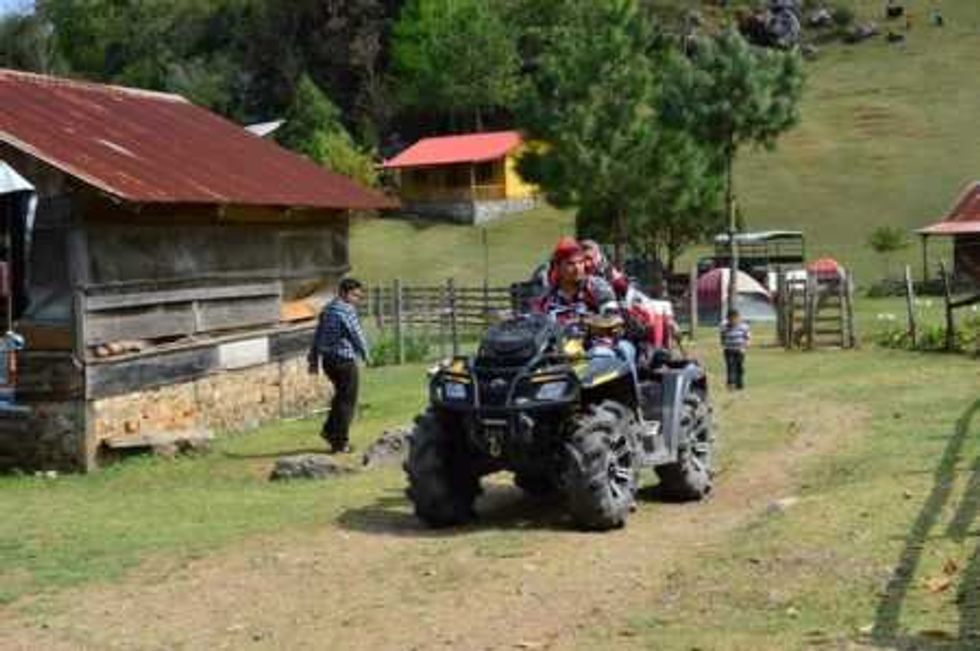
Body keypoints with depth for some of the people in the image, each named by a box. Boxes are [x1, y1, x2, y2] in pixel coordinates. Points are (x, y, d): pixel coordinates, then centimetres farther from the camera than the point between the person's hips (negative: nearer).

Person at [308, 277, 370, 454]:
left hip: (327, 360, 8)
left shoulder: (327, 309, 11)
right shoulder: (347, 310, -15)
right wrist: (365, 354, 4)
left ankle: (329, 430, 21)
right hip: (344, 360, -8)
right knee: (347, 400, 1)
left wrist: (313, 360, 19)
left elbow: (318, 335, 14)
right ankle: (341, 442, 5)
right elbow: (357, 335, -13)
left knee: (341, 395, 25)